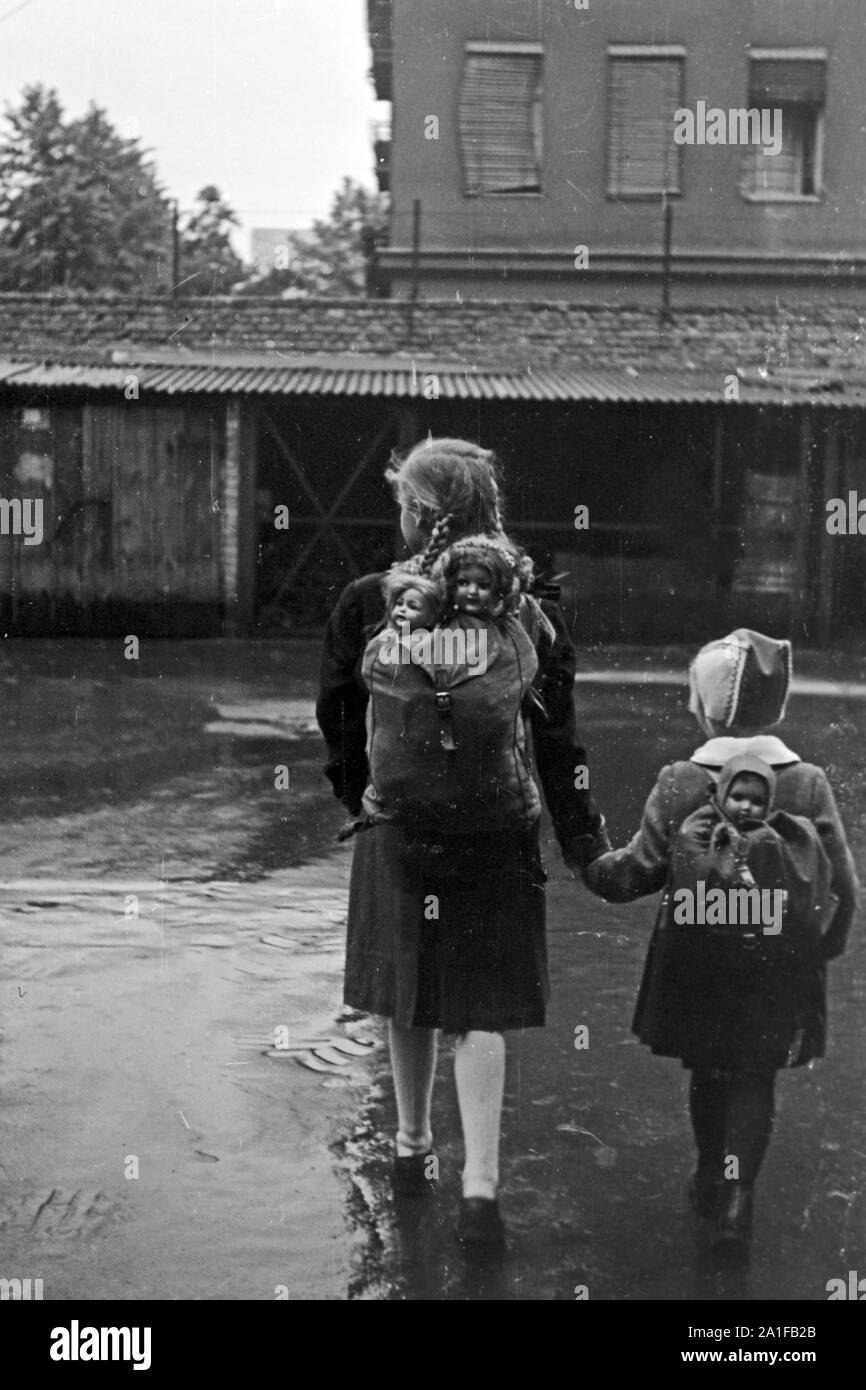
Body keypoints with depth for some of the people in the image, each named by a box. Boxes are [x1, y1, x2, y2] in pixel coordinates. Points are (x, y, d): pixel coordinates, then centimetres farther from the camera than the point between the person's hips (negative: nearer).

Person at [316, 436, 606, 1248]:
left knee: (408, 1000, 18)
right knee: (482, 1011, 5)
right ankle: (479, 1185, -1)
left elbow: (335, 717, -1)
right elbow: (558, 746, -6)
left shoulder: (365, 605, -9)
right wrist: (584, 846, 3)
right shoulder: (531, 615, -8)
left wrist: (358, 797, 15)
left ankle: (412, 1146, 35)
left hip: (396, 826, 1)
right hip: (495, 836, -1)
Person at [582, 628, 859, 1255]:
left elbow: (636, 872, -7)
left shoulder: (680, 784, -14)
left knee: (707, 1074, 20)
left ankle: (711, 1178, 37)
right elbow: (842, 888, -7)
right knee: (754, 1080, 12)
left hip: (696, 965, 1)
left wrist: (589, 861, 13)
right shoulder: (809, 785, -11)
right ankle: (737, 1194, 4)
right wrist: (821, 951, 9)